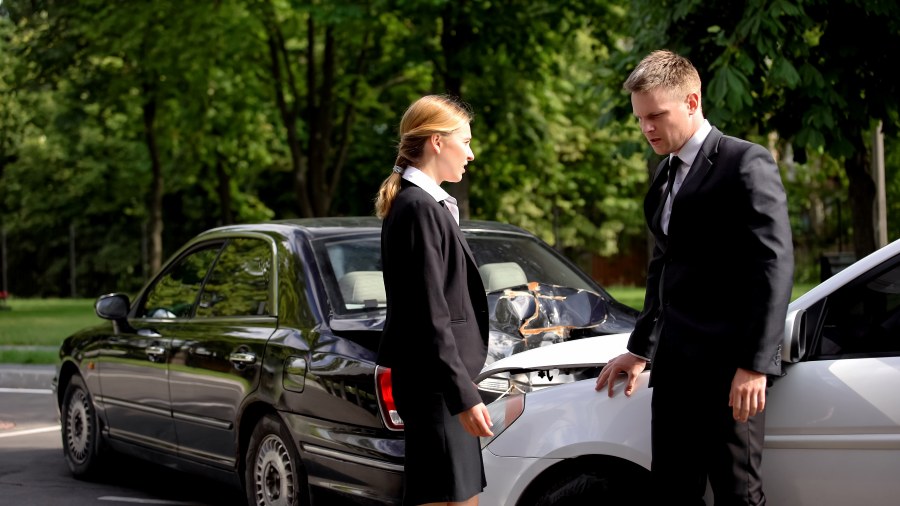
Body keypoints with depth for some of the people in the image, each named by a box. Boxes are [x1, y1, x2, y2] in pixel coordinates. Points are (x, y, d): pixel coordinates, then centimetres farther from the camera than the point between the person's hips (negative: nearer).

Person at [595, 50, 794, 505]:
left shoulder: (746, 164, -8)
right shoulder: (664, 177, 18)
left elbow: (775, 266, -14)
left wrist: (756, 364, -18)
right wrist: (640, 349, 24)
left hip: (730, 365, -8)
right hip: (675, 362, 8)